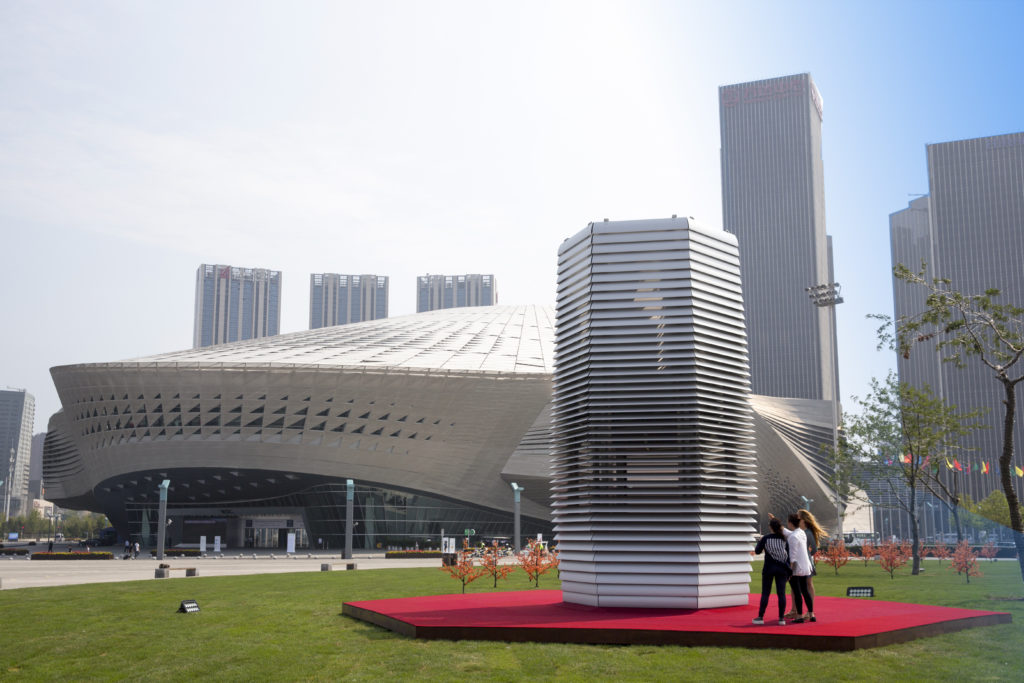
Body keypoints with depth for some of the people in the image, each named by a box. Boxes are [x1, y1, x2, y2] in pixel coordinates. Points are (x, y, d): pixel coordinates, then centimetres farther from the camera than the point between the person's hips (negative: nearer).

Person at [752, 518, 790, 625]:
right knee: (781, 593, 3)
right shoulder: (784, 539, 0)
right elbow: (788, 555, 3)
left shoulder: (765, 538, -6)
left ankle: (760, 617, 4)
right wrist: (788, 571, 10)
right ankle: (781, 618, 2)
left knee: (765, 593, 3)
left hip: (769, 568, -2)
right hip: (782, 568, 2)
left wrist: (759, 542, 18)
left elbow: (757, 551, 0)